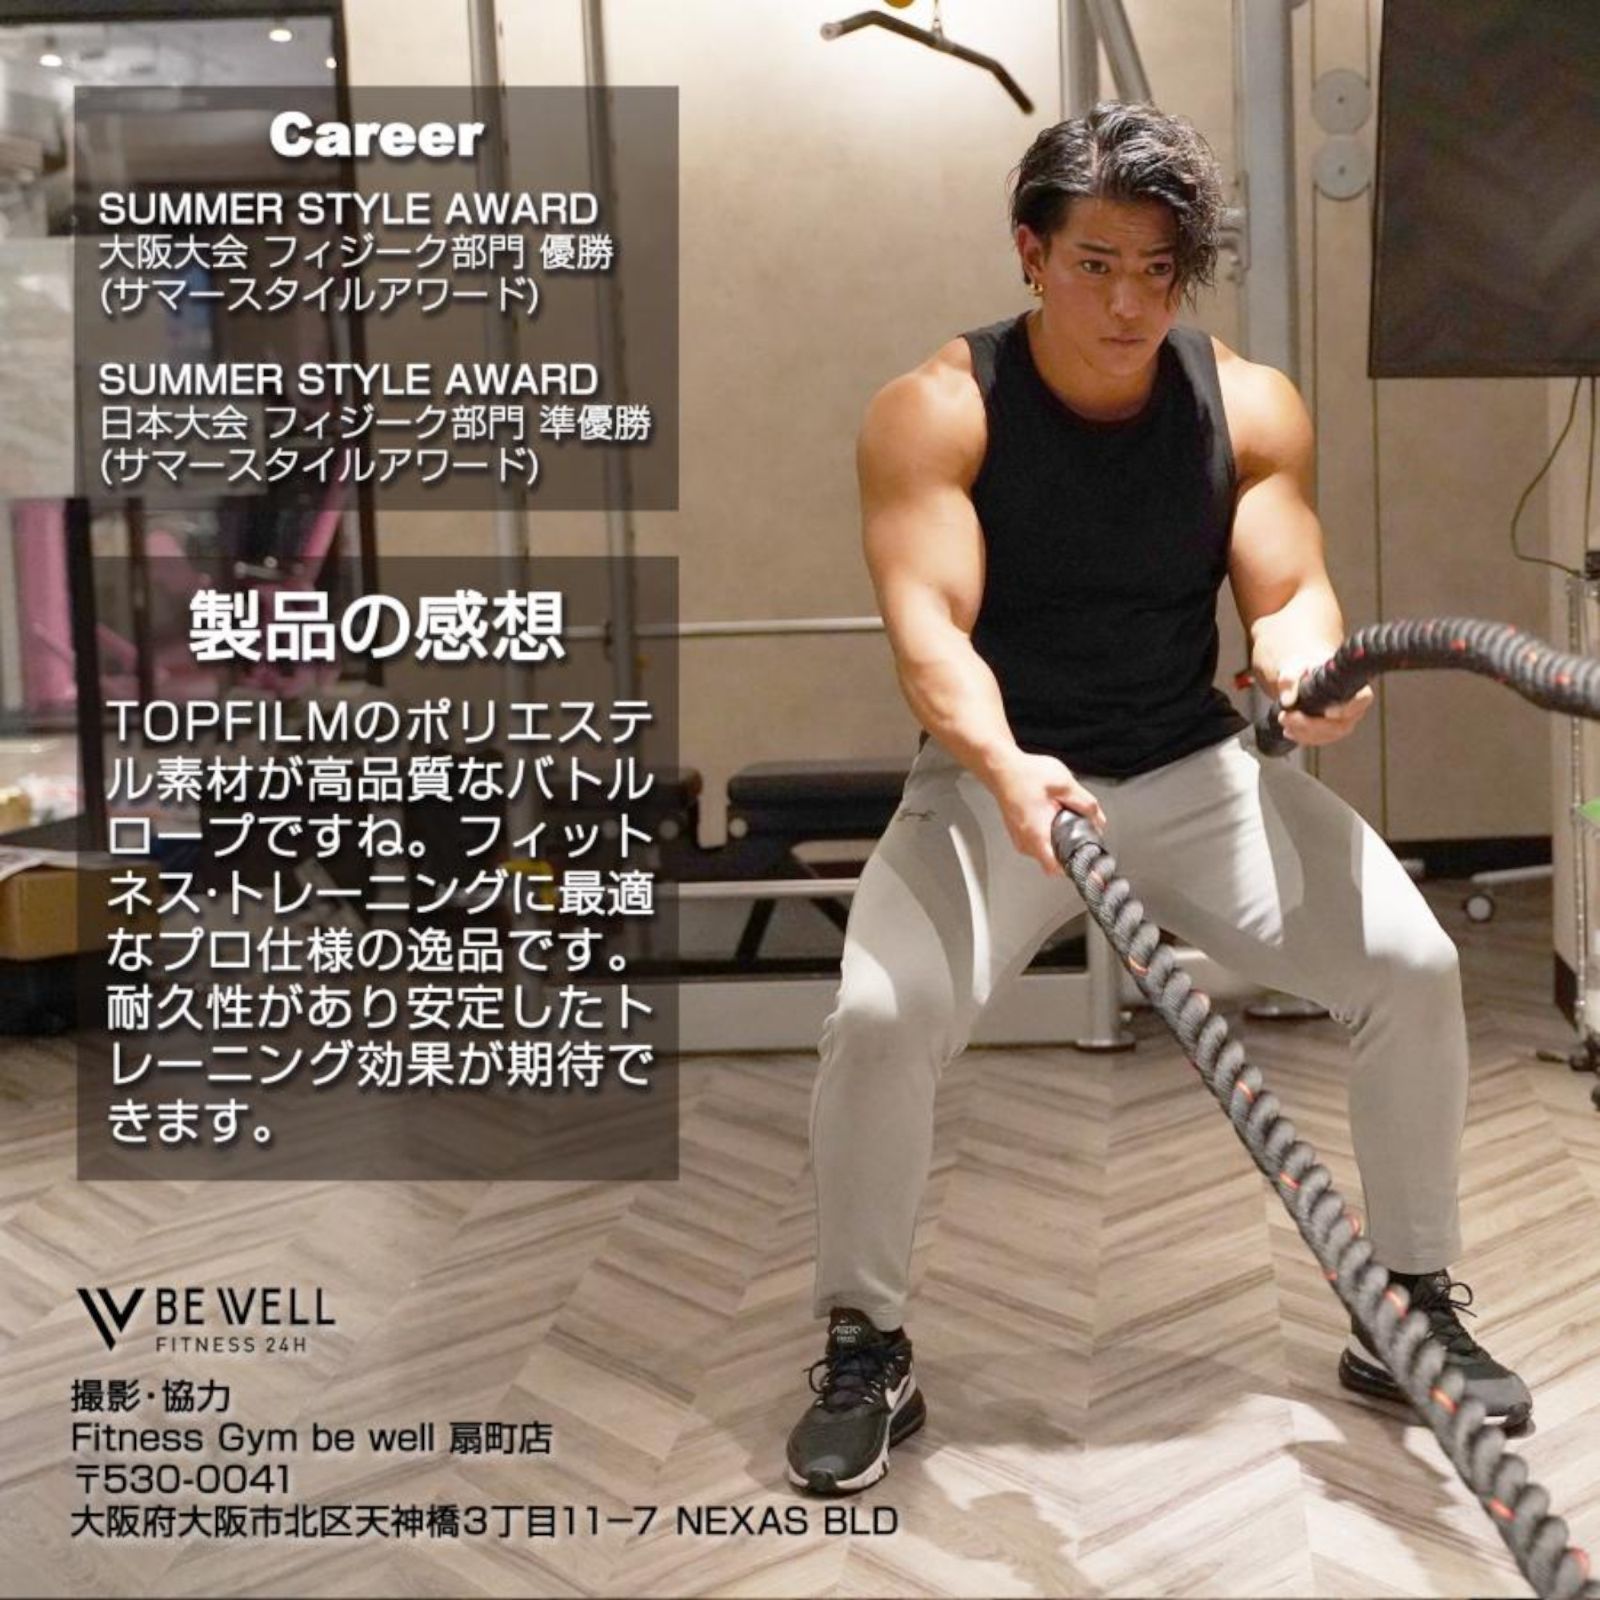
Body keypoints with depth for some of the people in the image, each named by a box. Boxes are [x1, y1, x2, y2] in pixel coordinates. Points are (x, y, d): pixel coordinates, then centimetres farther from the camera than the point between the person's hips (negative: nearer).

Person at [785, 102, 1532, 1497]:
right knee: (880, 1015, -27)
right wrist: (1003, 767, -42)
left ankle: (1414, 1305, 10)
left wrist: (1310, 670, -32)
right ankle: (866, 1350, -2)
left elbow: (1288, 595, -7)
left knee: (1414, 966, -13)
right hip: (998, 778, -3)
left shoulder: (1251, 404, -1)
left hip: (1198, 773, 3)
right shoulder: (938, 411, -11)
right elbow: (929, 624, -22)